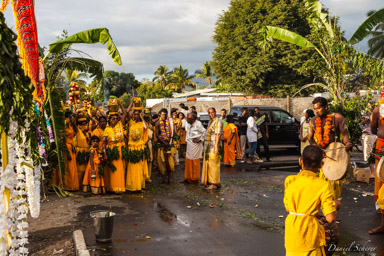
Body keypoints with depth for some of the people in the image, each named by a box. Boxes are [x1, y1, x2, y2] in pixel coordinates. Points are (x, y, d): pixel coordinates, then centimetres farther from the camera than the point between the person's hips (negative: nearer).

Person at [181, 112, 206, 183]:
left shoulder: (198, 124, -16)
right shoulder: (187, 123, 6)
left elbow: (204, 132, -13)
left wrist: (200, 140, -12)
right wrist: (187, 140, 13)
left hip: (196, 145, -7)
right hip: (189, 144, 7)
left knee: (195, 161, 0)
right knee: (188, 161, 8)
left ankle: (195, 178, 10)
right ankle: (187, 178, 17)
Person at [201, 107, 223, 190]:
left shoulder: (218, 121, -10)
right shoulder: (210, 121, 18)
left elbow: (218, 134, -18)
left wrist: (216, 147, -23)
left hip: (213, 146, -9)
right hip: (208, 146, 9)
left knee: (213, 164, -7)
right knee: (208, 164, 12)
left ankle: (214, 184, -4)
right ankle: (209, 181, 19)